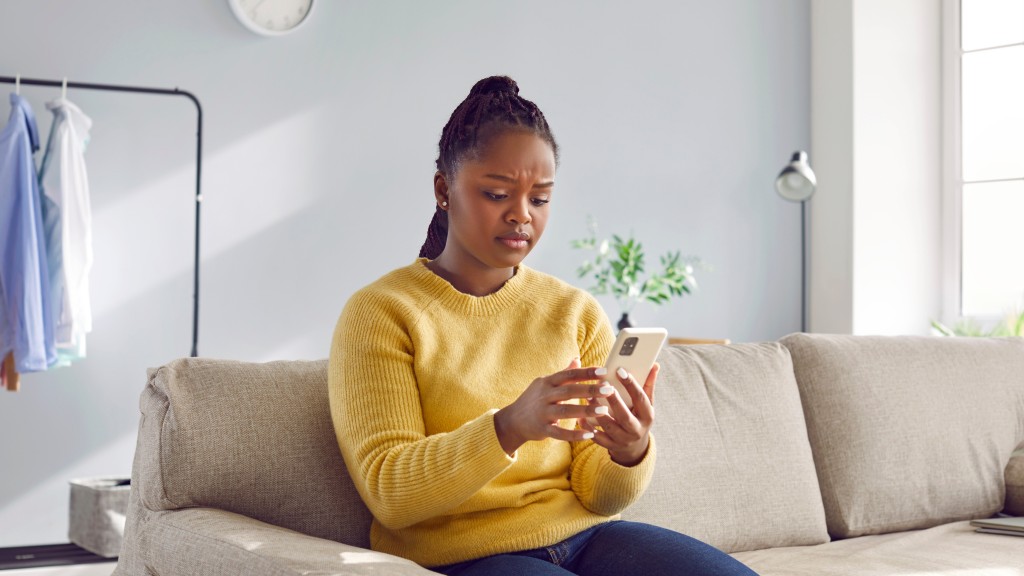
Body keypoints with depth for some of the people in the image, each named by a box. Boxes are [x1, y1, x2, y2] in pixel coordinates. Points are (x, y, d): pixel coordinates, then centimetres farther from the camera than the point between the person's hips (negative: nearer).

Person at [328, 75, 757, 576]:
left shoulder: (577, 313, 8)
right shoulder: (378, 314, -3)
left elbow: (599, 496, 5)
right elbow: (388, 493, -12)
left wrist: (630, 453, -18)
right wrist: (510, 427, -26)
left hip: (581, 534, 5)